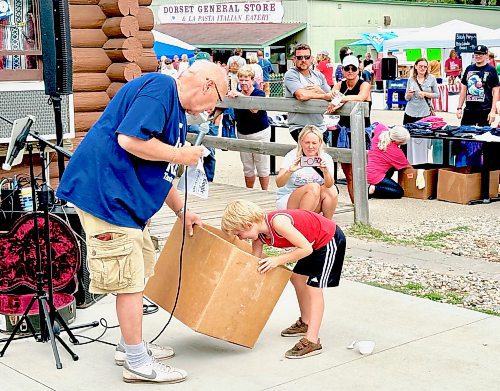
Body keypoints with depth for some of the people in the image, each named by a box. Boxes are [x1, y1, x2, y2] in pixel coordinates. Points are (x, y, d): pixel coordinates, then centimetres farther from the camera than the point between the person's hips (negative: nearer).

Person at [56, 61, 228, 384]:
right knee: (130, 280, -5)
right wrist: (179, 154, -15)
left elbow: (161, 173, 28)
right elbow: (130, 139, -27)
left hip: (128, 199, 11)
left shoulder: (177, 112, 19)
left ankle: (131, 345, 33)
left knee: (139, 272, 19)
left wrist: (181, 210, 28)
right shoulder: (159, 88, -15)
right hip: (106, 191, -11)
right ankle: (138, 363, 6)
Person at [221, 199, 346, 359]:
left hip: (330, 239, -9)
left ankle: (312, 341, -11)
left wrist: (278, 260, -28)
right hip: (314, 242, 9)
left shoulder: (278, 222, -32)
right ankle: (305, 322, 37)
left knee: (314, 288, -11)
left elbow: (306, 249, -29)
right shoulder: (259, 235, -5)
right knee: (297, 277, 19)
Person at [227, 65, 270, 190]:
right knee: (247, 168, 11)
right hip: (243, 134, 5)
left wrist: (240, 96, -42)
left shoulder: (259, 93, -12)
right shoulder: (236, 94, 5)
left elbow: (255, 109, -33)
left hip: (260, 134, -5)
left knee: (262, 167, 2)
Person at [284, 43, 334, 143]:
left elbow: (331, 97, 7)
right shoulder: (290, 75, -5)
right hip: (299, 128, -6)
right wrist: (324, 95, -9)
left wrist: (319, 90, -13)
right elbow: (302, 95, -22)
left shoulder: (318, 75, 13)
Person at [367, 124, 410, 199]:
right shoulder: (396, 152, -19)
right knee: (399, 192, -2)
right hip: (376, 177, -8)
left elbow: (379, 126, 23)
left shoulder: (379, 134, -4)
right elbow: (407, 167, -4)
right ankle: (373, 189, -12)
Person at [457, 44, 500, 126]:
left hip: (485, 110, -4)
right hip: (469, 110, 4)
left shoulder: (491, 70, 0)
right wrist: (459, 108, 10)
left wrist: (493, 111, -11)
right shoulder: (469, 69, 13)